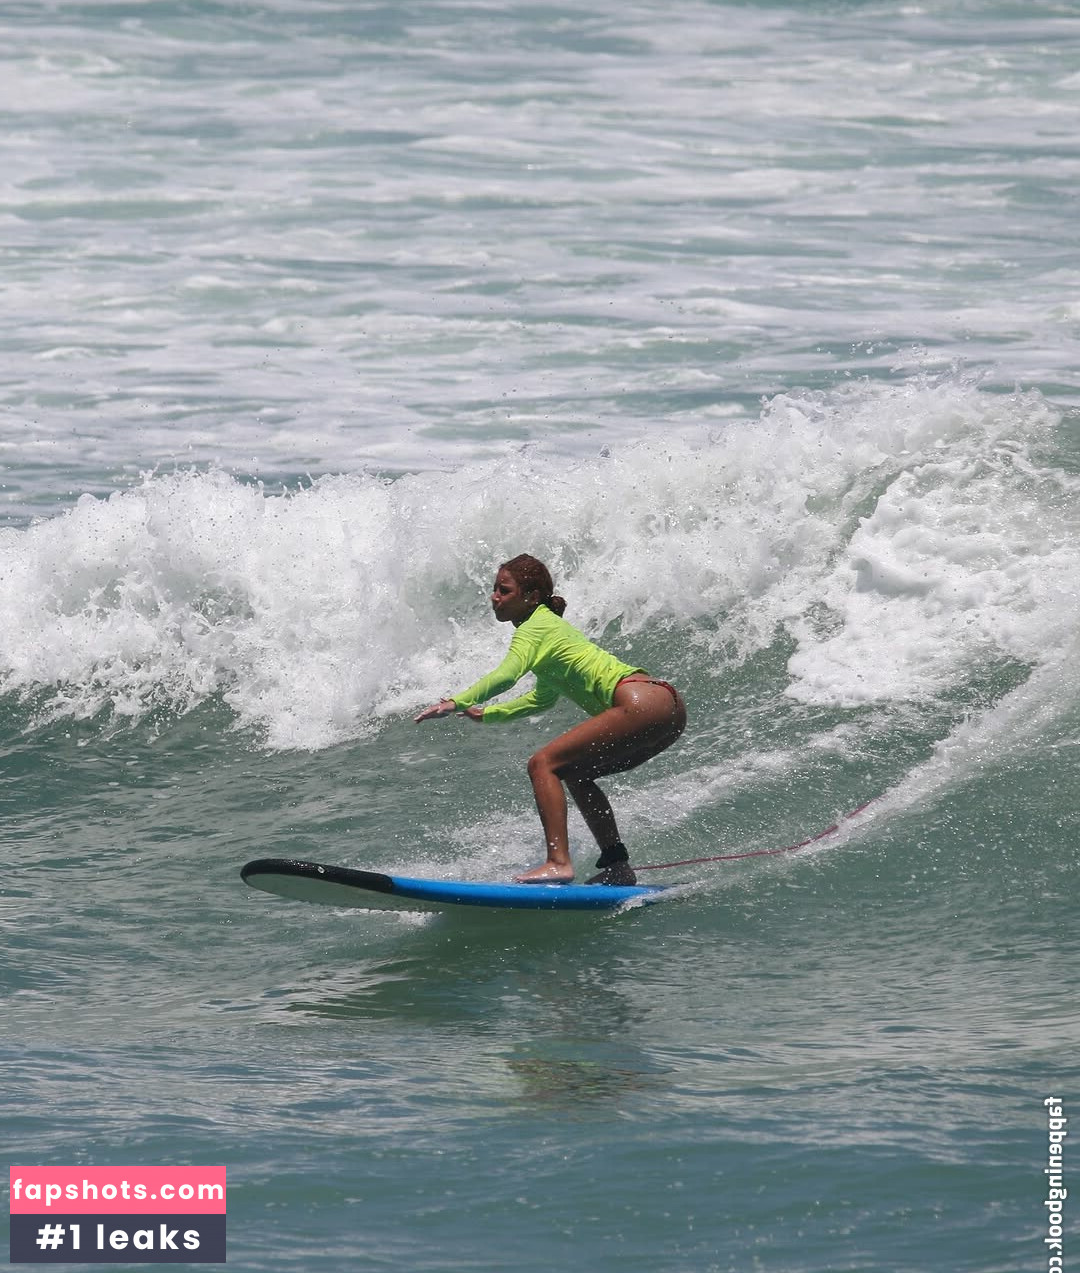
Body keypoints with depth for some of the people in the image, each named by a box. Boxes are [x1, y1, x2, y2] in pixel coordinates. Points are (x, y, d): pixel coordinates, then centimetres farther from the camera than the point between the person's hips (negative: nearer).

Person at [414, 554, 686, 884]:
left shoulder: (534, 628, -1)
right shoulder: (551, 626, 27)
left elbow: (507, 675, -21)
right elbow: (543, 698, 39)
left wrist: (457, 702, -22)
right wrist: (486, 714, 38)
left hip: (640, 703, -10)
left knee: (543, 764, -10)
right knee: (574, 774, 22)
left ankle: (558, 862, -22)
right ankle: (617, 867, 17)